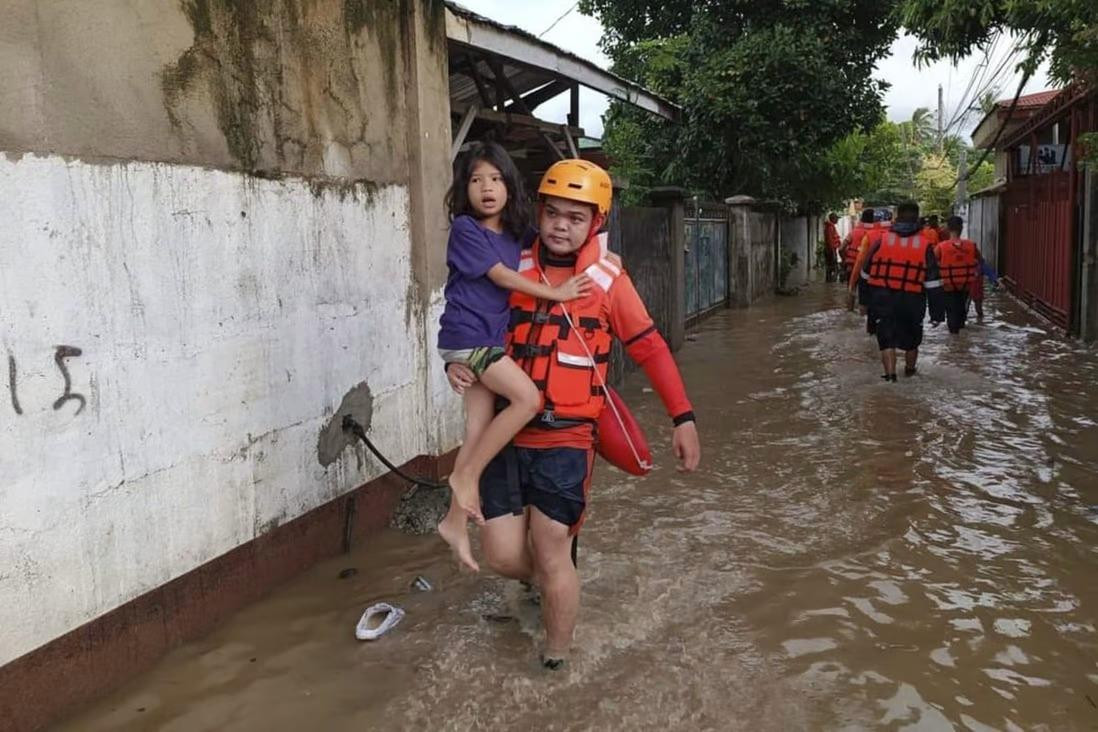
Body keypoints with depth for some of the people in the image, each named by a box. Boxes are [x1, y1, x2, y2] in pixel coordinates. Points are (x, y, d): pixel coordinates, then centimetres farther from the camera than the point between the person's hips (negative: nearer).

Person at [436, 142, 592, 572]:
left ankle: (456, 522, 14)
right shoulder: (465, 228, -7)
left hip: (490, 340, 7)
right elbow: (500, 275, -13)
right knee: (528, 398, -21)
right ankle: (466, 475, -8)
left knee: (478, 434, 5)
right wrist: (555, 293, -14)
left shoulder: (515, 235, 13)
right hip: (467, 336, -7)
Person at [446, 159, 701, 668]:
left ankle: (556, 660, 23)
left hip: (566, 438, -3)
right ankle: (553, 580, 39)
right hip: (508, 433, 3)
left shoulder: (608, 279, -5)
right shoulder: (514, 270, 2)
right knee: (502, 555, 3)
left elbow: (650, 349, -1)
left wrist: (683, 418, -6)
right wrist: (458, 364, -5)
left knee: (550, 553, 0)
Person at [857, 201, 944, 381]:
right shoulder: (925, 246, -5)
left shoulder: (880, 241, -3)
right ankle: (910, 369, 42)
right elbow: (933, 284, -6)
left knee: (886, 339, 4)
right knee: (911, 338, 22)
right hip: (912, 302, 1)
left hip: (882, 300, -1)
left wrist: (864, 301, 18)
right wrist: (937, 313, -1)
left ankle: (890, 374, -9)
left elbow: (866, 274, 4)